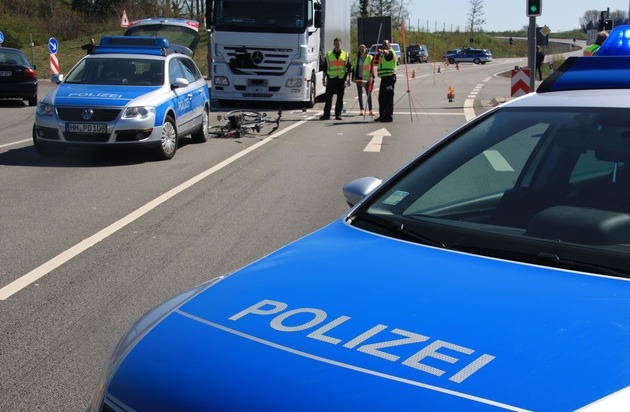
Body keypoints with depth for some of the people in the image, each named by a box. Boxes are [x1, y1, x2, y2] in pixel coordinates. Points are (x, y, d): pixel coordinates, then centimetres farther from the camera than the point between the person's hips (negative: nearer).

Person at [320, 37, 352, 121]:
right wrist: (324, 79, 6)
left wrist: (349, 79, 4)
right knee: (328, 98, 0)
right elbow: (324, 68, 11)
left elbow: (349, 68, 10)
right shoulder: (328, 55, 9)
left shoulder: (345, 55, 9)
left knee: (340, 98, 3)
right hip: (331, 79, 0)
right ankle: (326, 114, 5)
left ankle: (338, 114, 9)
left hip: (341, 79, 0)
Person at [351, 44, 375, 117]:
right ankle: (361, 109, 11)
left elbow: (372, 68, 0)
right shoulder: (356, 58, 8)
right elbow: (354, 68, 10)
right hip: (359, 78, 2)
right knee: (360, 94, 5)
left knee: (369, 94, -2)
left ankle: (370, 110, -1)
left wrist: (372, 77, -8)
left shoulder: (370, 58, 2)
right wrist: (353, 77, 2)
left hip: (367, 78, -2)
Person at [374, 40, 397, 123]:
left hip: (390, 77, -10)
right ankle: (382, 115, 20)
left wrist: (382, 51, -55)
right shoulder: (383, 54, 22)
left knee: (388, 98, -11)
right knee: (381, 98, 12)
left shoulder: (390, 52, -8)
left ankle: (389, 116, -9)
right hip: (384, 78, 10)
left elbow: (386, 52, -33)